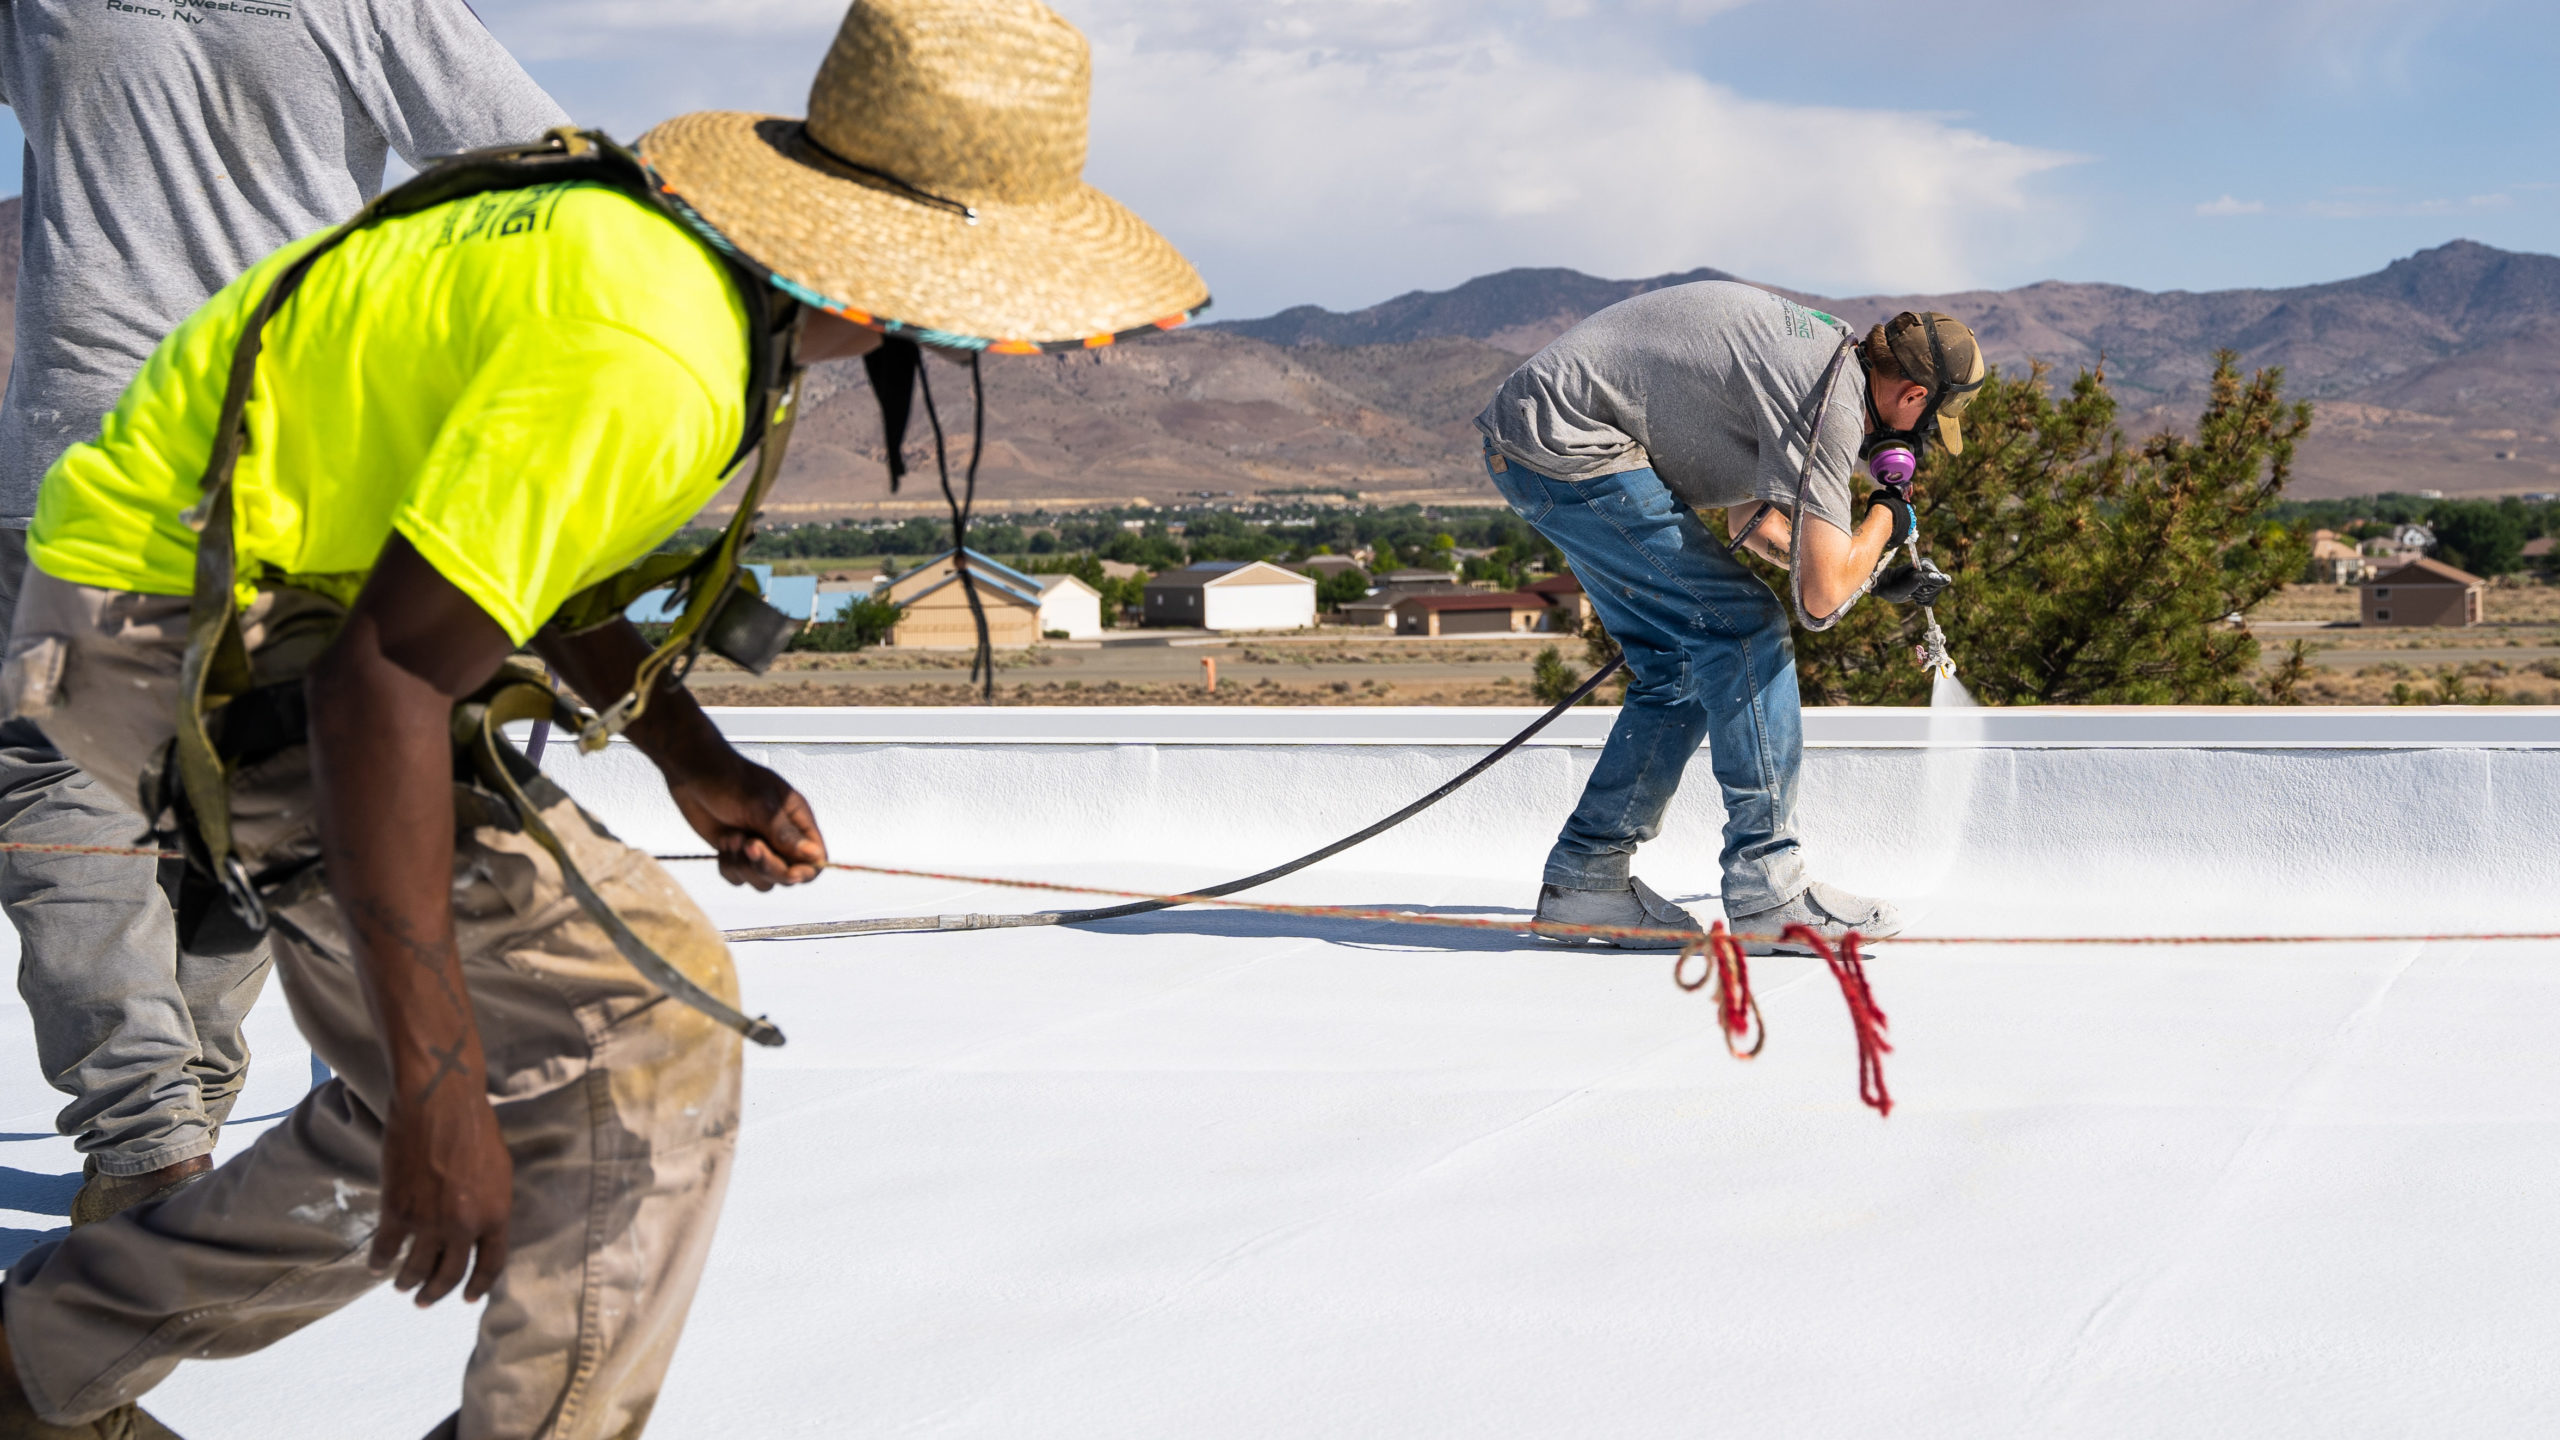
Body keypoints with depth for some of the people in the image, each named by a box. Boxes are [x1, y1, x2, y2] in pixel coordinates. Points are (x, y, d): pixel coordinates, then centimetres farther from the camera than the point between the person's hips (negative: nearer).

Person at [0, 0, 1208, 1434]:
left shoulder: (672, 238, 4)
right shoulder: (648, 358, -28)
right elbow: (383, 678, -30)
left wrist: (694, 758, 7)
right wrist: (439, 1077, -28)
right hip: (188, 634, -10)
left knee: (458, 1108, 15)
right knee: (646, 1017, -12)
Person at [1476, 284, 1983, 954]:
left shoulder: (1821, 346, 16)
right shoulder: (1832, 400, -15)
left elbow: (1750, 514, 27)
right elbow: (1821, 596, -18)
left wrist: (1867, 569, 25)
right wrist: (1884, 519, 0)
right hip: (1567, 449, -10)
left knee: (1679, 665, 13)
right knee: (1746, 629, -8)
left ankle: (1584, 874, 16)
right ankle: (1767, 888, -6)